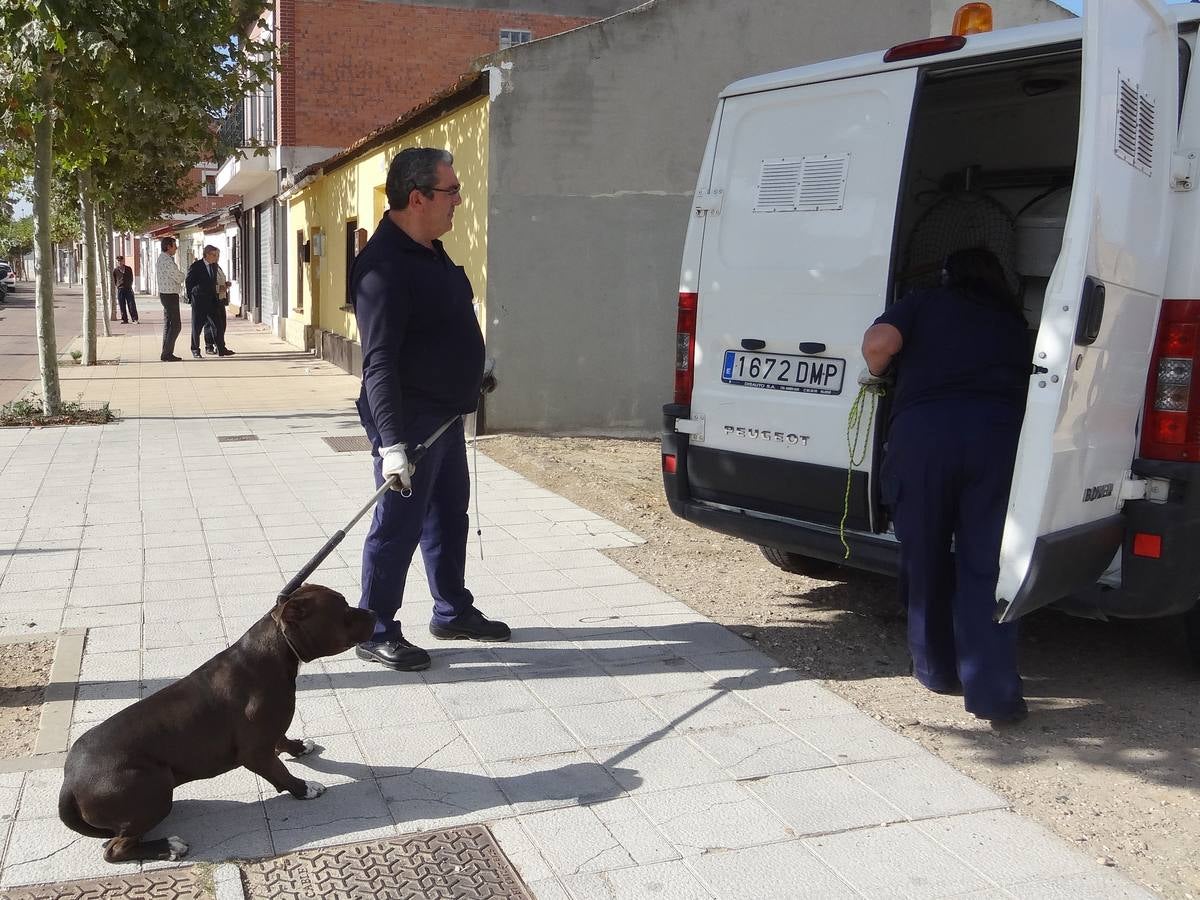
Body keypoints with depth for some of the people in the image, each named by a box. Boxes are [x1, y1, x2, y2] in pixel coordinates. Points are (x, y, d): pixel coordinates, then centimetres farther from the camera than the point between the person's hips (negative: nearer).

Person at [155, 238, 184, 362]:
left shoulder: (160, 259, 13)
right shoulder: (168, 262, -20)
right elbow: (180, 278, -14)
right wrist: (182, 275, 6)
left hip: (164, 294, 10)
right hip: (170, 295, -10)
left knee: (168, 325, 14)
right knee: (175, 325, -7)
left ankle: (167, 353, 17)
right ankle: (166, 354, -7)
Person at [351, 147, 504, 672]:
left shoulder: (428, 250, 9)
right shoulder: (384, 266, -23)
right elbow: (379, 363, -28)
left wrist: (475, 376, 26)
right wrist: (391, 442, -32)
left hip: (445, 415, 10)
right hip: (409, 421, -10)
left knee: (450, 515, 19)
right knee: (397, 526, 0)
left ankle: (452, 612, 34)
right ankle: (375, 633, 14)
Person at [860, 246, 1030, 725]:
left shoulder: (925, 302, 17)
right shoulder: (1013, 321, 26)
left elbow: (878, 342, -1)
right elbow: (1018, 381, 20)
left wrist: (874, 375, 18)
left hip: (923, 431, -1)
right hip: (999, 431, 2)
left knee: (925, 559, 14)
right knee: (987, 567, 4)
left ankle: (935, 668, 27)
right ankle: (994, 693, 0)